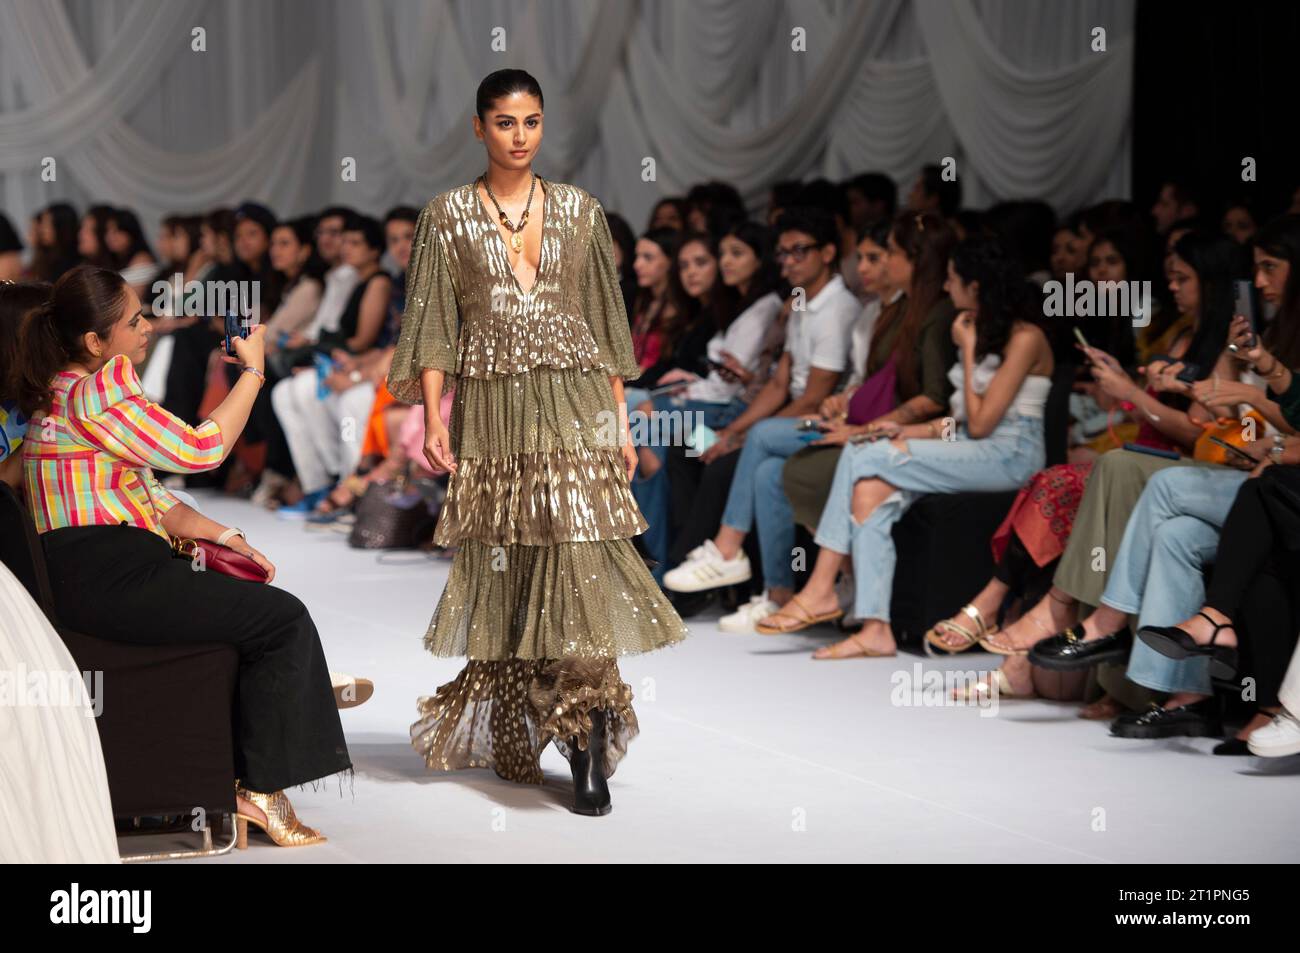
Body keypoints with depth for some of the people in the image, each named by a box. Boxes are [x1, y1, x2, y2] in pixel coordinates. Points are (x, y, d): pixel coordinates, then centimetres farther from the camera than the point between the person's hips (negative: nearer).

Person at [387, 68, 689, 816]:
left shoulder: (580, 212, 9)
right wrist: (433, 416, -8)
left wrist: (620, 419, 8)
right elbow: (434, 324, 3)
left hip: (575, 408, 0)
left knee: (580, 566, -12)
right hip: (490, 411, 0)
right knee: (500, 573, 4)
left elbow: (606, 321, 12)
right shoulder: (449, 216, 6)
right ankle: (507, 739, 17)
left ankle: (587, 751, -14)